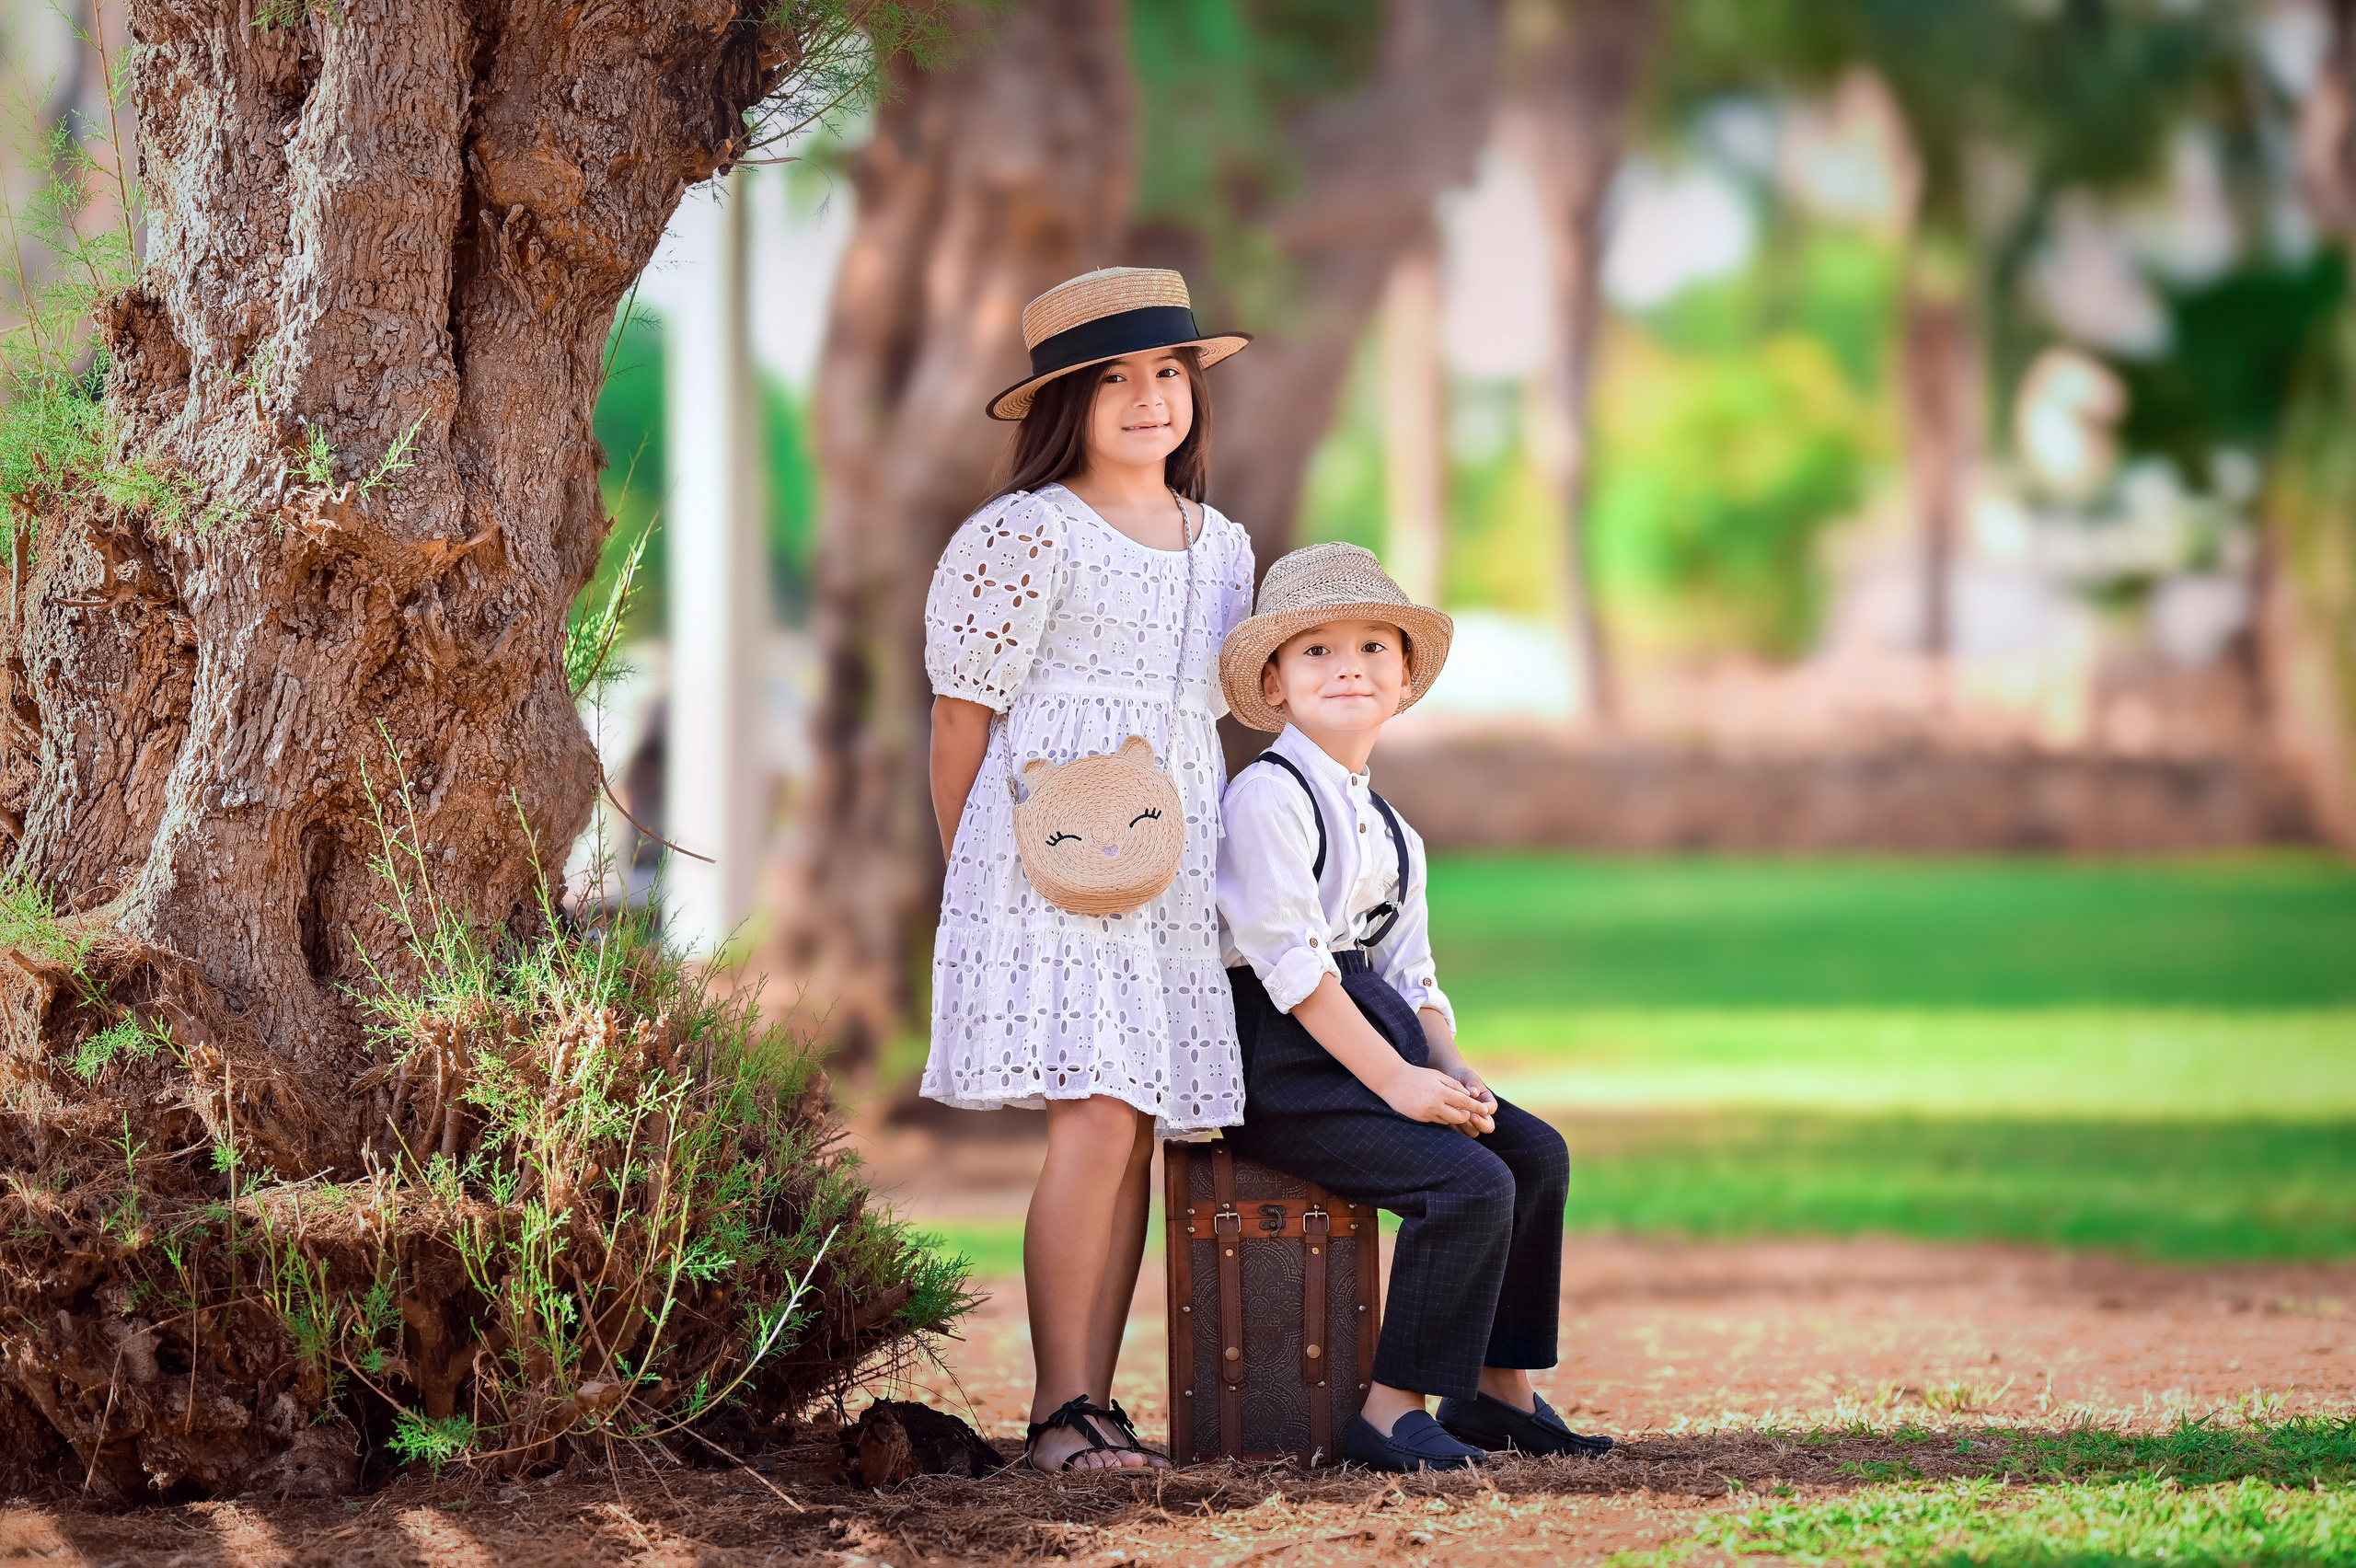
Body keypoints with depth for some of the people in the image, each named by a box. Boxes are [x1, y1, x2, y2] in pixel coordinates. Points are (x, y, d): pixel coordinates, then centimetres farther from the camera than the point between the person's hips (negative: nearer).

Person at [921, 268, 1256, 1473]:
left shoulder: (1224, 548, 17)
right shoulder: (1026, 536, -4)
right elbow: (962, 716, 0)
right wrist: (972, 876, 3)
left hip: (1177, 865, 7)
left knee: (1139, 1131, 1)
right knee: (1098, 1117, -16)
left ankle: (1092, 1404, 3)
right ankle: (1060, 1408, -12)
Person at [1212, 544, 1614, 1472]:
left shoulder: (1392, 835, 19)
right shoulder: (1267, 798, -11)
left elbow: (1412, 980, 16)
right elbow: (1293, 964, -18)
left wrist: (1450, 1072, -4)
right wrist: (1394, 1078, -21)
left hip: (1369, 1046, 9)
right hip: (1278, 1062, -9)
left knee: (1536, 1152, -1)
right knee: (1468, 1181, -22)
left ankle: (1496, 1390, 7)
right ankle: (1392, 1412, -18)